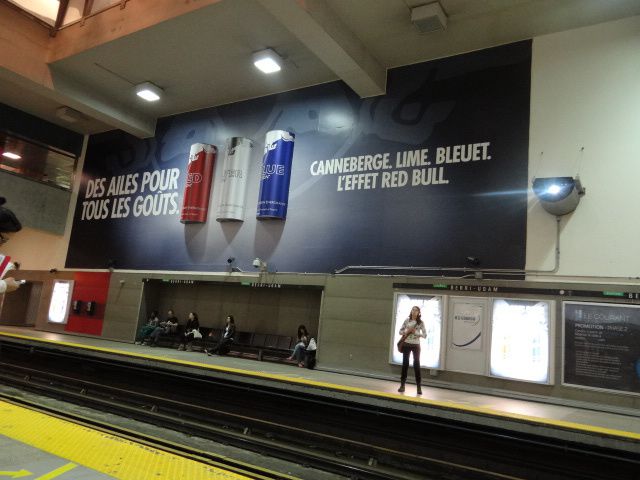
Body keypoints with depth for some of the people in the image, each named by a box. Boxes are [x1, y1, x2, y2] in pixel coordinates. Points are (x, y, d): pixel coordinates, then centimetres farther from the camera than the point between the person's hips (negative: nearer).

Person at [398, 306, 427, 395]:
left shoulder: (421, 322, -2)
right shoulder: (407, 320, 3)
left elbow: (425, 335, -4)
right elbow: (400, 331, 6)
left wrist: (415, 332, -17)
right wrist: (406, 331, -13)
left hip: (416, 345, -1)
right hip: (406, 344, 1)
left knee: (416, 364, -1)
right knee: (405, 363, 4)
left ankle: (419, 387, 3)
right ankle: (402, 385, 10)